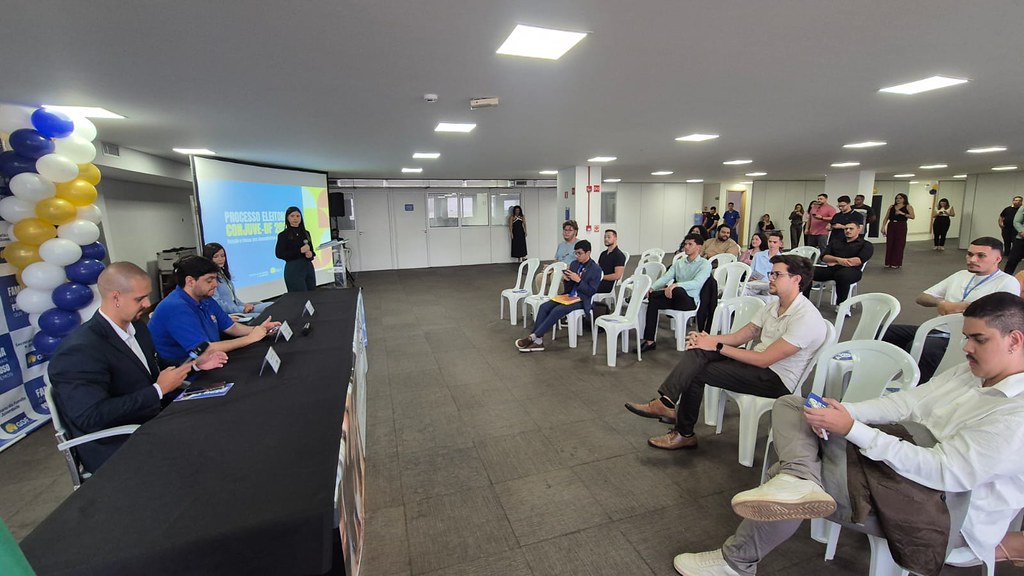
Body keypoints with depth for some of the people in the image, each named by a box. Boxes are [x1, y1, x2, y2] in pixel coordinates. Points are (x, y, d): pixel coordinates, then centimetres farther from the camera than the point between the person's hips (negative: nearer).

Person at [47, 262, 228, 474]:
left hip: (151, 425, 8)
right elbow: (92, 417, -28)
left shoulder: (136, 326, 5)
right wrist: (159, 389, -22)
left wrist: (194, 365, 2)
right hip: (120, 452, -8)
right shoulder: (80, 350, -21)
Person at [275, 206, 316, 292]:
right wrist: (299, 251, -17)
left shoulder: (306, 233, 12)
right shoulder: (283, 235, -2)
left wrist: (311, 254, -5)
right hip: (293, 269, -5)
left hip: (309, 267, 5)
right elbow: (279, 254, -10)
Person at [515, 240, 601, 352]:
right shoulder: (574, 264, 11)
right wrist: (565, 279, -8)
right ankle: (538, 341, -20)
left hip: (582, 300, -7)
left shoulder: (596, 269, -8)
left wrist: (578, 280, -20)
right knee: (544, 307, -17)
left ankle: (533, 336, -23)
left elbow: (591, 292, -12)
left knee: (557, 310, -30)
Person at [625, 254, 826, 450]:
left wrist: (717, 346, -21)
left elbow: (764, 359, -24)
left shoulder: (806, 317, -20)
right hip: (758, 360, 8)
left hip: (777, 379, -8)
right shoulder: (773, 306, 8)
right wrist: (708, 339, -14)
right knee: (698, 351, -17)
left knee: (696, 372, -17)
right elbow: (739, 336, 5)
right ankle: (666, 402, -21)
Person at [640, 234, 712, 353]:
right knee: (653, 301, -25)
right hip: (676, 297, 6)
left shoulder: (705, 264, -1)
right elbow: (665, 277, 5)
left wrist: (675, 285, -35)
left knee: (677, 290, -39)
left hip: (690, 300, -6)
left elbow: (697, 283, -19)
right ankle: (650, 341, -24)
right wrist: (652, 287, -16)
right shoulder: (678, 262, 17)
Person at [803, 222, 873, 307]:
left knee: (843, 275, -42)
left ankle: (841, 305, -26)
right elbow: (824, 257, 10)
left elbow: (858, 261, -3)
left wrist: (836, 263, -5)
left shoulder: (865, 245, 16)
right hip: (830, 269, 4)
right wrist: (838, 259, -11)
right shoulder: (835, 243, 27)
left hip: (851, 270, -4)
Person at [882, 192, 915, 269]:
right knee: (889, 244, 3)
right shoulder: (891, 207, 12)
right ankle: (888, 263, 10)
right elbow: (886, 218, 9)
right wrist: (883, 227, 0)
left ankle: (897, 263, 4)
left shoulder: (908, 207, 3)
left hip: (901, 226, -3)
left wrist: (902, 213, -18)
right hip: (891, 226, 3)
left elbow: (912, 216, -9)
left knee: (899, 245, -1)